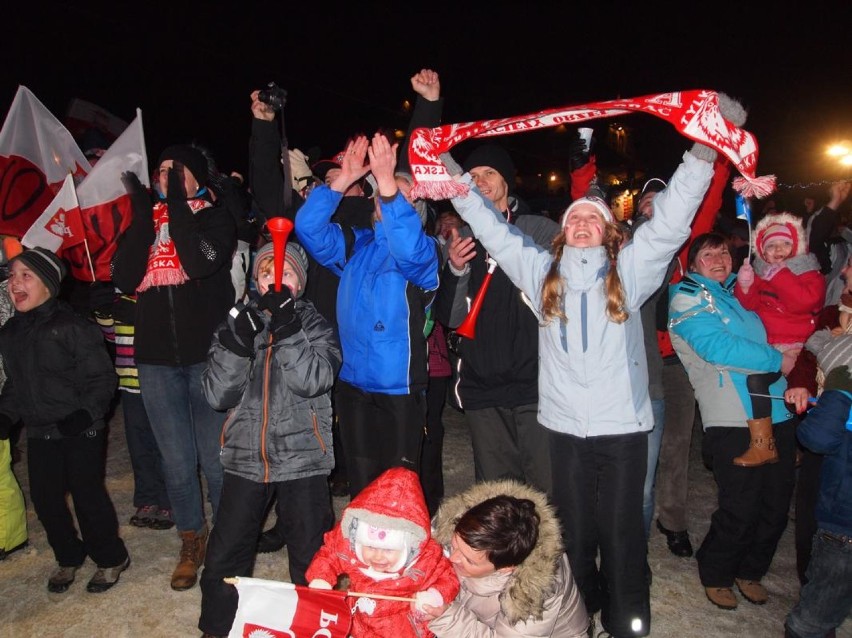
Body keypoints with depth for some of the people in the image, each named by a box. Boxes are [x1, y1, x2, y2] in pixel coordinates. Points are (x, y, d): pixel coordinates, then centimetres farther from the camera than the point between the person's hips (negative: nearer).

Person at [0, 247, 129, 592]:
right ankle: (68, 557, 35)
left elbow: (102, 378, -13)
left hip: (81, 432, -6)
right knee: (45, 499, 12)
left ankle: (110, 558, 22)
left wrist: (85, 413, -24)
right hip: (39, 433, 6)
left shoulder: (72, 326, -15)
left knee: (87, 494, 1)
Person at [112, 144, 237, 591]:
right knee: (176, 462, 12)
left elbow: (200, 262, -19)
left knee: (216, 459, 3)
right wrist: (143, 214, -7)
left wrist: (176, 203, -12)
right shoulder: (144, 219, 12)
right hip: (156, 359, 4)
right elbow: (123, 279, -3)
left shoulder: (215, 217, 1)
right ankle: (191, 542, 30)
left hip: (207, 356, -3)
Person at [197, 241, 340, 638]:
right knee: (223, 558, 9)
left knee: (311, 560, 6)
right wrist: (238, 342, -16)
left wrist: (286, 326, -22)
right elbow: (217, 395, -3)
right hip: (246, 457, 2)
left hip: (303, 459, -2)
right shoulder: (239, 322, 6)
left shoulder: (316, 325, 1)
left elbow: (313, 381, -17)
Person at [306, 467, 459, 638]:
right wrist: (320, 580, -21)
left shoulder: (427, 559, -26)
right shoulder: (347, 546, -22)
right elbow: (328, 556, -3)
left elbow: (448, 579, -10)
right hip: (357, 621, 3)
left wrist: (435, 597, -29)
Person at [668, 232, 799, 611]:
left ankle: (750, 571, 35)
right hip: (733, 421, -6)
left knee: (776, 506, 11)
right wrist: (777, 360, -9)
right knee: (740, 510, -2)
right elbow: (717, 347, -15)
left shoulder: (741, 289, 19)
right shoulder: (687, 296, -1)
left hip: (777, 413, 7)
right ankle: (715, 575, 24)